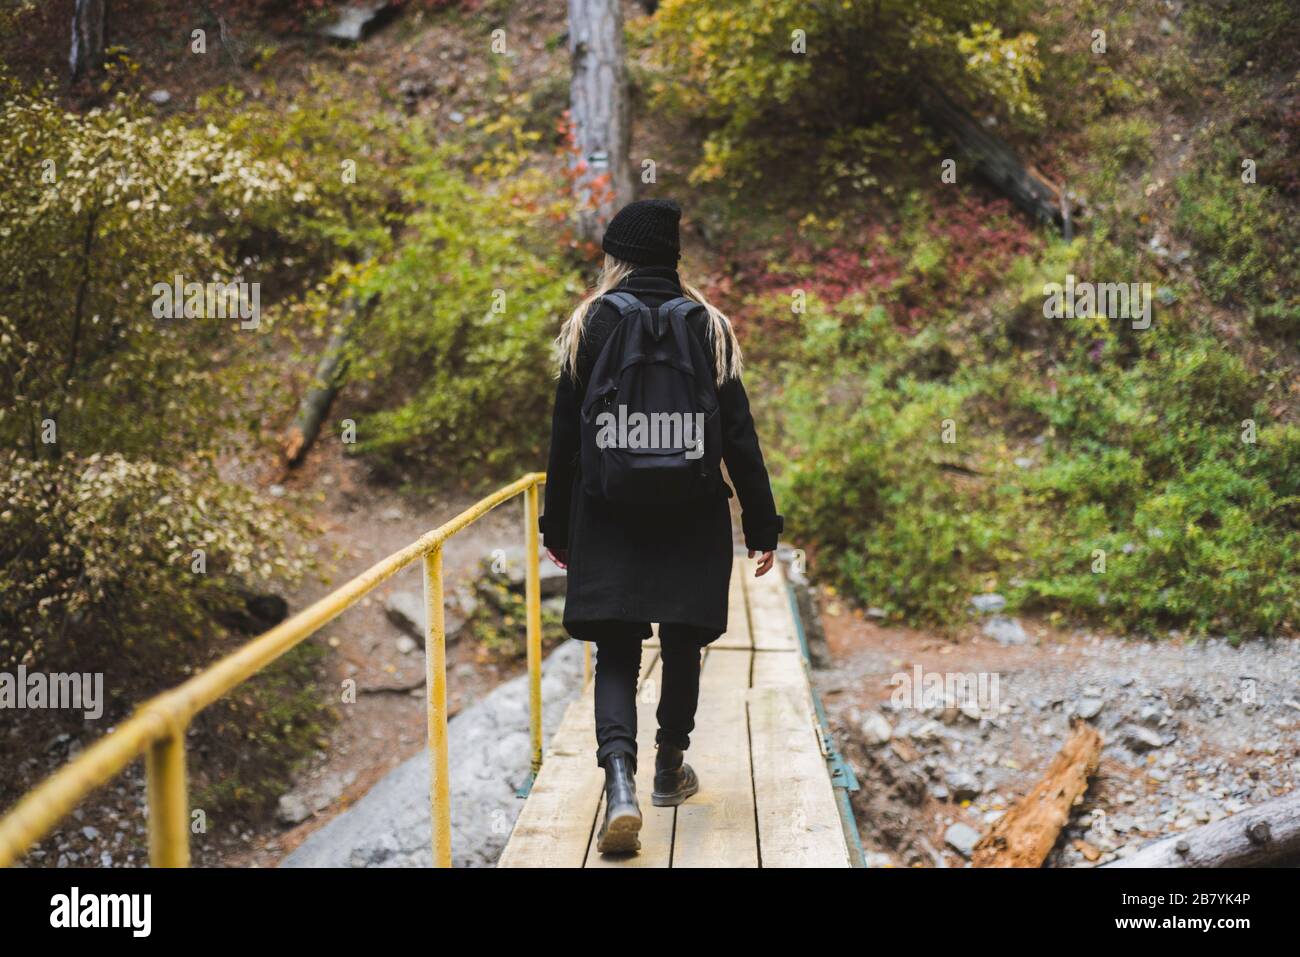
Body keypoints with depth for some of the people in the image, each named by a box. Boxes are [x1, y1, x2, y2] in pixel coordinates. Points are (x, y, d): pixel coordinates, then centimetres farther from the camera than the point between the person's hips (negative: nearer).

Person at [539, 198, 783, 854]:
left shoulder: (590, 325, -3)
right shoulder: (708, 327, -1)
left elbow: (565, 436, -3)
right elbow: (739, 437, -3)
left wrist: (557, 527, 6)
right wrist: (762, 527, 4)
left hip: (608, 522, -1)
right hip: (693, 523, 1)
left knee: (616, 654, 3)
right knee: (682, 647, 16)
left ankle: (621, 783, -17)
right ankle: (670, 771, 32)